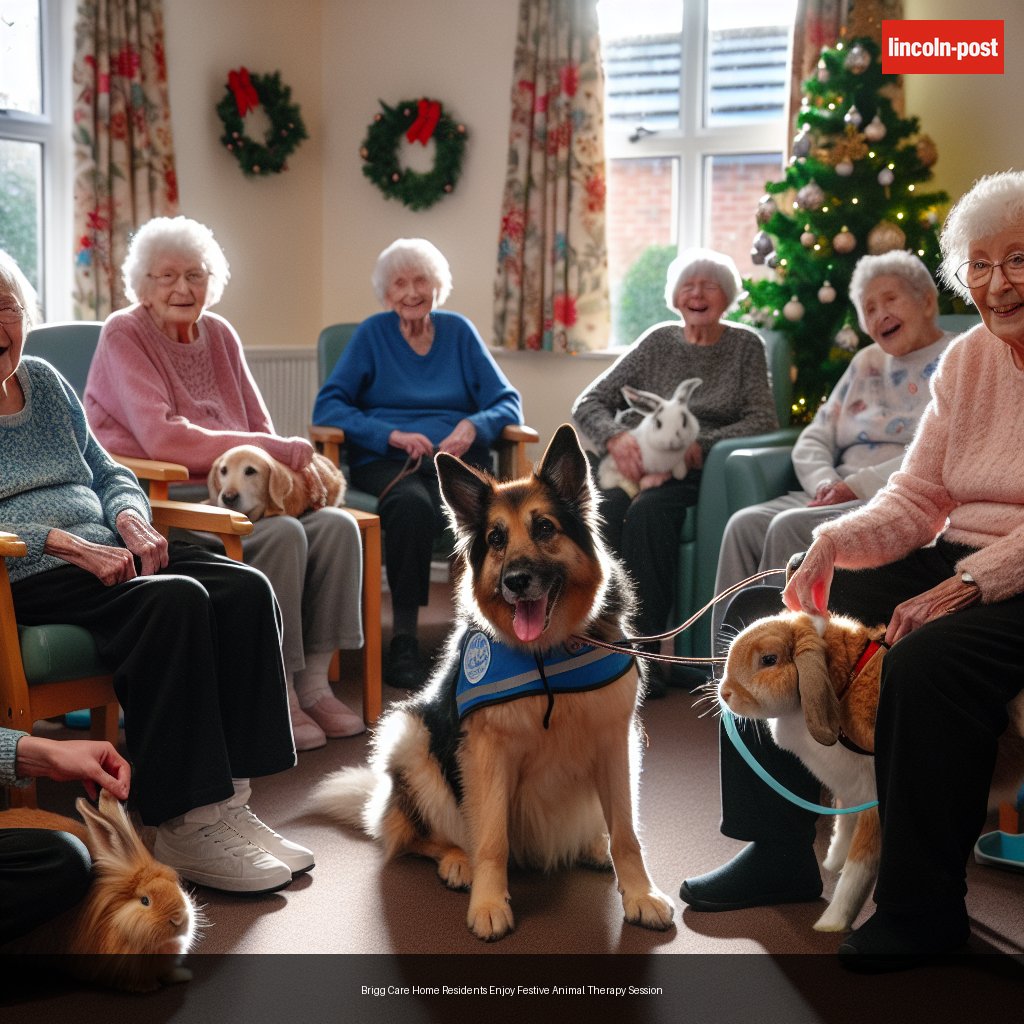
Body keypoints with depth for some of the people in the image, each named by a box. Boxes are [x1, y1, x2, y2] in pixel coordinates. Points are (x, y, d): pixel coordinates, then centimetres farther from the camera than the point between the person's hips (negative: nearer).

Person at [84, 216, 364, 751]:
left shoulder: (219, 334, 15)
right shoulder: (123, 336, -5)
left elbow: (261, 427, 15)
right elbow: (162, 438, -19)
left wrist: (291, 463, -10)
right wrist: (279, 451, -21)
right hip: (163, 499, -7)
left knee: (336, 524, -15)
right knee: (282, 534, -28)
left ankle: (313, 681, -9)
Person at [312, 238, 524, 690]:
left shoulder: (458, 331, 18)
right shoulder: (373, 333, 12)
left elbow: (508, 402, 12)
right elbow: (327, 407, 1)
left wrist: (475, 424, -11)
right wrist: (391, 433, -13)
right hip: (386, 462, -1)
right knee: (412, 502, -39)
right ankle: (403, 637, -30)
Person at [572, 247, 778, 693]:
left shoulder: (745, 346, 13)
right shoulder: (658, 341, 18)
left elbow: (763, 419, -1)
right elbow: (588, 404, 12)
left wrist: (697, 446, -16)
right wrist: (616, 437, -11)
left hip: (692, 471, -2)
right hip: (634, 463, 2)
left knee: (647, 511, -36)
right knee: (603, 509, -33)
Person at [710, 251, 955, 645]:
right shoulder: (867, 363, 24)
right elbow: (813, 439, 18)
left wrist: (858, 485, -17)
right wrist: (825, 483, -4)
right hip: (840, 497, 7)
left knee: (790, 527, -30)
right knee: (744, 524, -21)